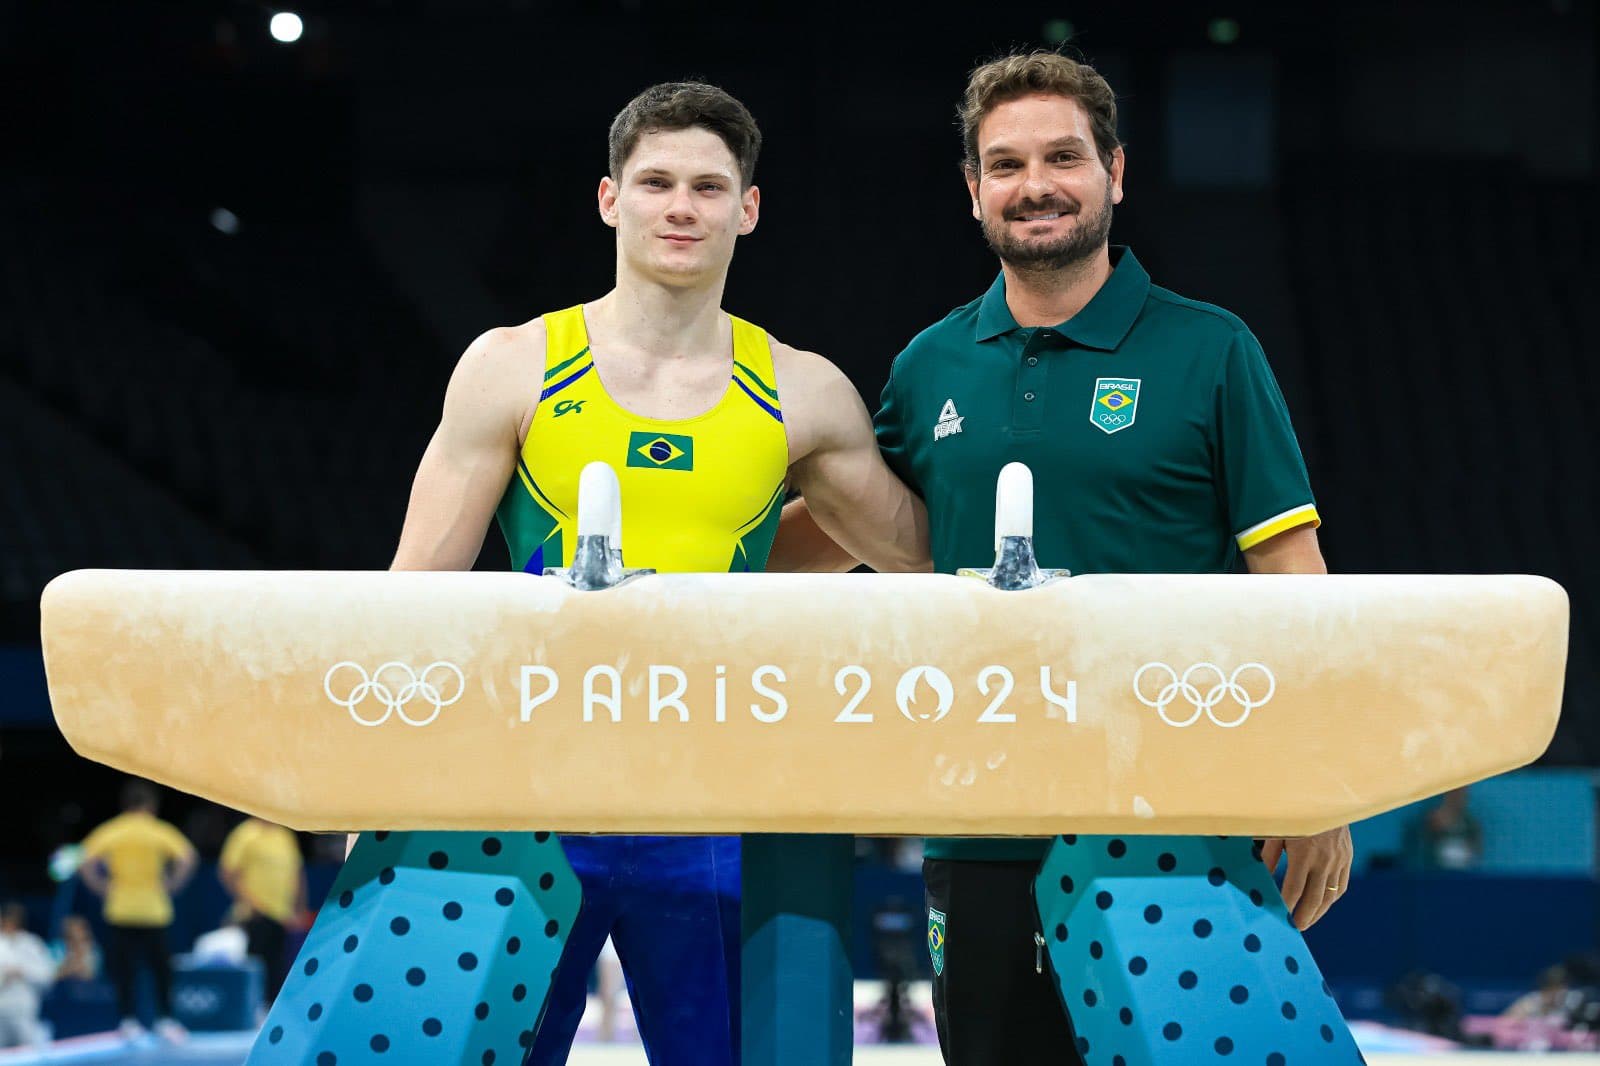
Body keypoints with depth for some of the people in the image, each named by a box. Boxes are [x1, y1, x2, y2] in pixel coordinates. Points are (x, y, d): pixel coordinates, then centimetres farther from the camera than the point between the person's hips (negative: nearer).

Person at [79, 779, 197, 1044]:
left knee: (123, 970, 7)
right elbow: (186, 858, -11)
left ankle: (129, 1021, 3)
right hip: (154, 910, -1)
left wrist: (104, 888, 3)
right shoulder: (161, 832, 0)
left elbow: (87, 864, -7)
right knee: (161, 969, 8)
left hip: (119, 910, 1)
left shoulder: (109, 831, 3)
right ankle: (165, 1019, 1)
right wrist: (171, 885, 0)